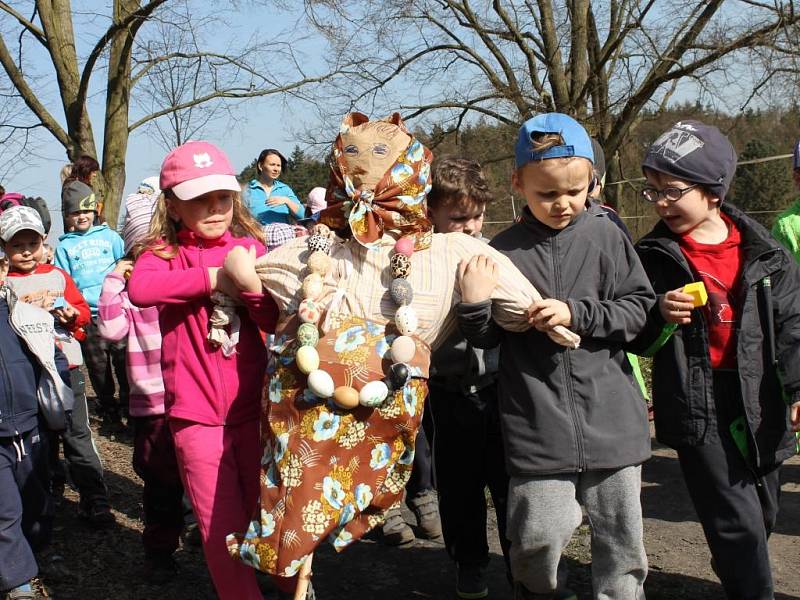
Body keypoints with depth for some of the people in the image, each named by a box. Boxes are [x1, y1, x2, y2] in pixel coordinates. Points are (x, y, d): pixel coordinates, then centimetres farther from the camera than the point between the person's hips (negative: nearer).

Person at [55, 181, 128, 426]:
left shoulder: (109, 236, 9)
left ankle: (128, 402, 17)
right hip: (86, 315, 0)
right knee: (98, 364, 7)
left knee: (123, 358, 1)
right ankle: (107, 405, 23)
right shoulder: (64, 245, 8)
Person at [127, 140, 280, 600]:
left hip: (252, 405, 2)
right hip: (197, 414, -2)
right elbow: (139, 288, -26)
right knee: (223, 526, 4)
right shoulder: (165, 251, -3)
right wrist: (214, 278, -22)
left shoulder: (250, 247, 4)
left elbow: (275, 321, -3)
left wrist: (250, 282, -22)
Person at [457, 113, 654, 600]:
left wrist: (577, 313, -13)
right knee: (538, 538, 2)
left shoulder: (606, 237, 0)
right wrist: (475, 304, -16)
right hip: (539, 422, 0)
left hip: (611, 417, 1)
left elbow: (638, 308, -1)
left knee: (621, 535, 11)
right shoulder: (504, 252, 0)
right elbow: (486, 339, 4)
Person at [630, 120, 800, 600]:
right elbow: (638, 340, 2)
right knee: (738, 523, -6)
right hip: (697, 407, -2)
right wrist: (660, 317, -19)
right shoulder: (655, 257, -2)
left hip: (761, 401, 3)